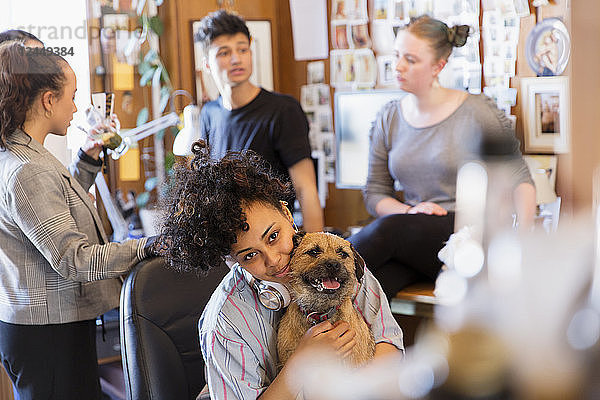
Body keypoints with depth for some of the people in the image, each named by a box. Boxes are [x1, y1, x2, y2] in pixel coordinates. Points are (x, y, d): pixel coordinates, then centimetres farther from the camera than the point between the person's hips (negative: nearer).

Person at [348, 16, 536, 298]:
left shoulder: (478, 112, -2)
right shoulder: (388, 118, 10)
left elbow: (519, 177, 3)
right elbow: (374, 193, 12)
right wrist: (409, 211, -10)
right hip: (413, 240, 3)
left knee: (389, 228, -34)